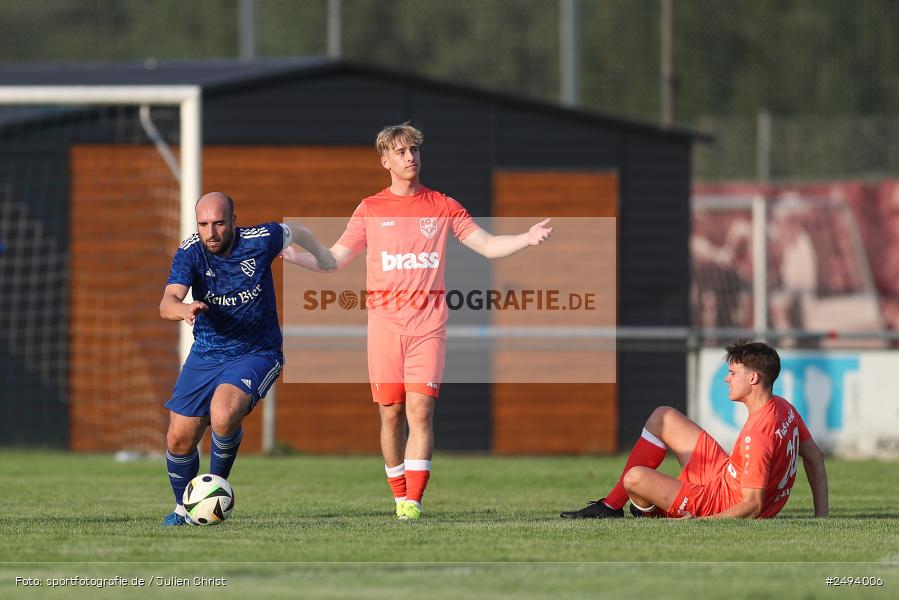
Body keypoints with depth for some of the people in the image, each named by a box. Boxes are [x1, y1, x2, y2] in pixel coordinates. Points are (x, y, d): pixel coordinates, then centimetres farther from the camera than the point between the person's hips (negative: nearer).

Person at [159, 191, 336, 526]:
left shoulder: (260, 241, -14)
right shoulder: (190, 253, -14)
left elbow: (295, 232, 9)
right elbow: (167, 304, -28)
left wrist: (321, 255, 28)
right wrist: (183, 309, -52)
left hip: (257, 353, -3)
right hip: (205, 356, 3)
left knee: (223, 416, -31)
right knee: (179, 440, 1)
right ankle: (183, 507, 29)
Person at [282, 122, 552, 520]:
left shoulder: (442, 207, 9)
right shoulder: (370, 210, 10)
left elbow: (487, 245, 10)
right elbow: (334, 259, 12)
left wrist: (526, 240, -7)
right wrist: (290, 255, -1)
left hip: (428, 321, -1)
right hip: (385, 320, 1)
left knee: (420, 409, -12)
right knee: (391, 413, 0)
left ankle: (413, 501, -14)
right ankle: (399, 495, 12)